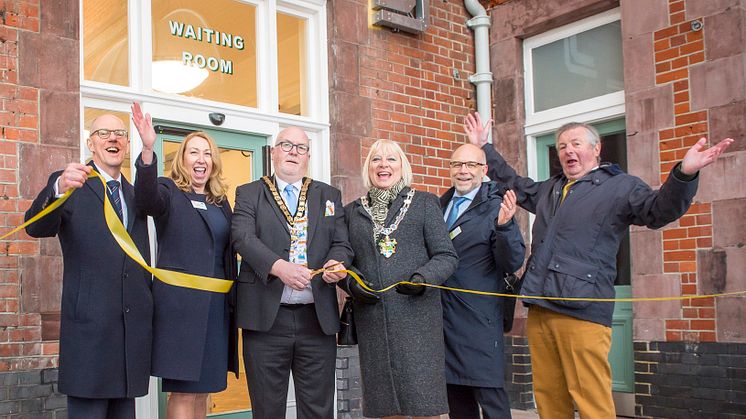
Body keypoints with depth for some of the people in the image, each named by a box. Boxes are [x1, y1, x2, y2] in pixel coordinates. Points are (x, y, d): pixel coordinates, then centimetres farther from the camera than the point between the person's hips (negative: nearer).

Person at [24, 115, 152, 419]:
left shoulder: (135, 195, 18)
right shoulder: (68, 183, 0)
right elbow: (36, 228, -19)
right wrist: (59, 189, -37)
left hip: (134, 325, 6)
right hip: (89, 325, -5)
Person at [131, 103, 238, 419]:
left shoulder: (221, 201, 16)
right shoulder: (169, 192, -1)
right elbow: (147, 199, -25)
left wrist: (233, 298, 10)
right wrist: (148, 150, -41)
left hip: (216, 305, 6)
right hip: (181, 304, -6)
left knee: (202, 390, 12)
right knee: (183, 392, -4)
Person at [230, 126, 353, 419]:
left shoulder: (330, 196, 16)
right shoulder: (249, 194, 8)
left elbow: (342, 243, 10)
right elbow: (243, 237, -8)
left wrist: (337, 263, -14)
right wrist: (278, 266, -25)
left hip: (318, 318, 2)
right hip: (267, 318, -2)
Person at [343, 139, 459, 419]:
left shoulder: (424, 203, 7)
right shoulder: (353, 211, 15)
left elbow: (446, 256, 2)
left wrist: (422, 279, -16)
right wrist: (352, 283, -5)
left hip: (416, 314, -2)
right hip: (371, 319, 3)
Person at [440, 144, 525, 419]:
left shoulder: (495, 207, -8)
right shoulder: (440, 205, 10)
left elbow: (512, 264, -16)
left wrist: (504, 226, -31)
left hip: (478, 320, -6)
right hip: (442, 317, 6)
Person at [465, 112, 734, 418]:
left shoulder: (620, 186, 4)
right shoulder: (548, 189, 24)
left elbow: (660, 209, -11)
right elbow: (511, 182, 40)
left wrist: (684, 174, -30)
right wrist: (483, 147, 39)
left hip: (582, 311, -6)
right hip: (539, 309, 6)